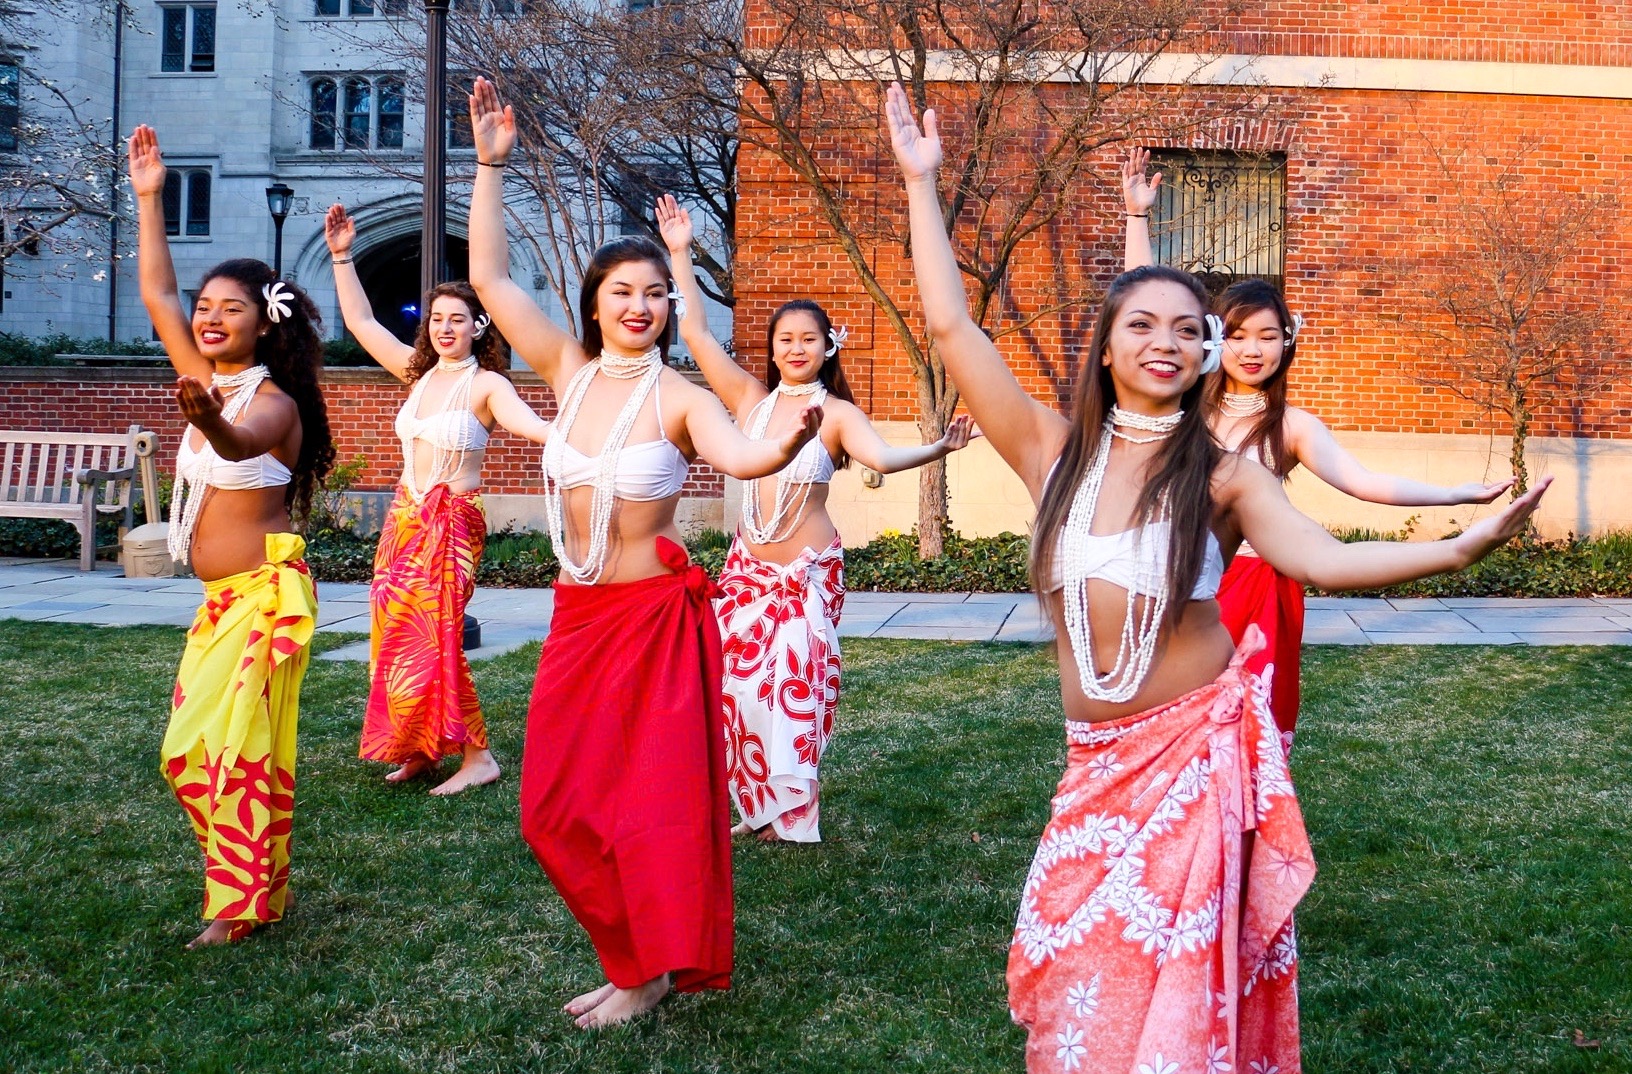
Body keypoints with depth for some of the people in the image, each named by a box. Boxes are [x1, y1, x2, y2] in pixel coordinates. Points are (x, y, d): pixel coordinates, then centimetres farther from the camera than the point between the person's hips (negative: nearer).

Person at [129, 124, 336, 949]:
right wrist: (148, 198, 10)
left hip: (266, 592, -8)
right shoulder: (206, 381, 10)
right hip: (219, 597, 8)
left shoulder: (273, 400, -13)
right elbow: (155, 293, 12)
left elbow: (240, 444, -36)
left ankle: (244, 903, 2)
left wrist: (207, 419, -58)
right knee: (190, 751, 9)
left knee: (239, 746, -10)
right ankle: (250, 882, 22)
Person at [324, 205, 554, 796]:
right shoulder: (418, 372, 9)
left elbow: (530, 424, -26)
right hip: (404, 519, 7)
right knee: (397, 635, 8)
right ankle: (419, 750, 20)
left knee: (432, 639, -10)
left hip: (451, 523, -7)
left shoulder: (486, 384, -9)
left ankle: (477, 757, 0)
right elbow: (360, 320, 16)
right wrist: (342, 256, 11)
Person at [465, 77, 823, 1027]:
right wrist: (492, 166, 1)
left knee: (655, 801, 2)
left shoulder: (680, 398, -10)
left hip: (656, 616, -5)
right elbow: (490, 277, 5)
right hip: (578, 618, 6)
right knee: (558, 808, 11)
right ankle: (630, 955, 32)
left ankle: (655, 972, 23)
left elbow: (741, 458, -29)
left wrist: (790, 444, -50)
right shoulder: (569, 370, 3)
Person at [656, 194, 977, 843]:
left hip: (810, 570, -3)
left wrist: (937, 449, -42)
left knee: (798, 686, -3)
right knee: (746, 684, 5)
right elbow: (695, 333, 2)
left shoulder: (837, 413, -6)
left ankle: (792, 812, 14)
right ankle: (758, 807, 22)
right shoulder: (750, 399, 3)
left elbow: (882, 457, -24)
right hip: (748, 566, 3)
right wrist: (680, 255, 1)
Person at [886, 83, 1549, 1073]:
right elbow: (951, 328, -3)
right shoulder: (1055, 449, -1)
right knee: (1077, 966, 8)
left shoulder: (1222, 474, -4)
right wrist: (923, 186, -1)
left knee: (1170, 982, 5)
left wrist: (1459, 548, -28)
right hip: (1098, 757, 2)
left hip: (1200, 746, -2)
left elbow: (1327, 560, -14)